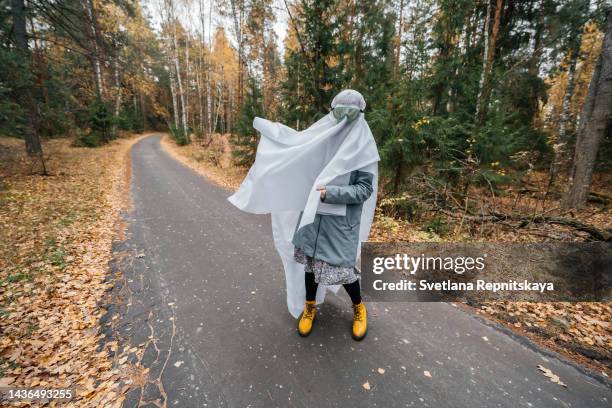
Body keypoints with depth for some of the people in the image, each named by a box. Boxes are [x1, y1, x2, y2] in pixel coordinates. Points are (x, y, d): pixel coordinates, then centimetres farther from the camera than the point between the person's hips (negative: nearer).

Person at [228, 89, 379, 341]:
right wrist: (264, 125, 25)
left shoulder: (364, 147, -9)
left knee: (342, 266, 1)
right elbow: (294, 139, 19)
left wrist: (331, 193, -25)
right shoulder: (321, 133, 2)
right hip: (312, 212, 4)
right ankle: (310, 306, 37)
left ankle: (358, 308, 33)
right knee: (310, 259, 12)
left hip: (341, 219, -4)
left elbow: (365, 189, -12)